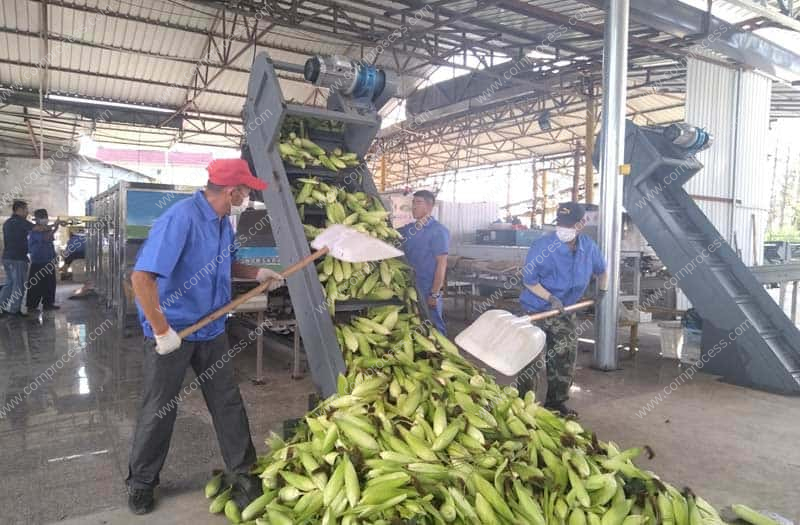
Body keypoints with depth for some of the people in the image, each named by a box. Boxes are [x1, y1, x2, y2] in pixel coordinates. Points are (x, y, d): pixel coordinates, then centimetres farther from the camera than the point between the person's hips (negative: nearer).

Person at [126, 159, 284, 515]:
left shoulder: (223, 222, 3)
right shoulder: (181, 218, -24)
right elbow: (141, 277, -30)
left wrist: (257, 273, 6)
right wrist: (162, 331, -27)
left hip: (210, 330, 7)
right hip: (172, 331, -7)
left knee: (228, 403, 10)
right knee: (159, 410, 10)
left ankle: (243, 474, 24)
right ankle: (141, 483, 32)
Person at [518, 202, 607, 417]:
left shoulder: (589, 247, -4)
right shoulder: (542, 246, -21)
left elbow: (600, 269, 19)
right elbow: (529, 279, -15)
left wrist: (602, 289, 18)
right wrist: (550, 298, -22)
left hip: (565, 311, 5)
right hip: (536, 310, -5)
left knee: (565, 357, 10)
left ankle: (556, 403, 26)